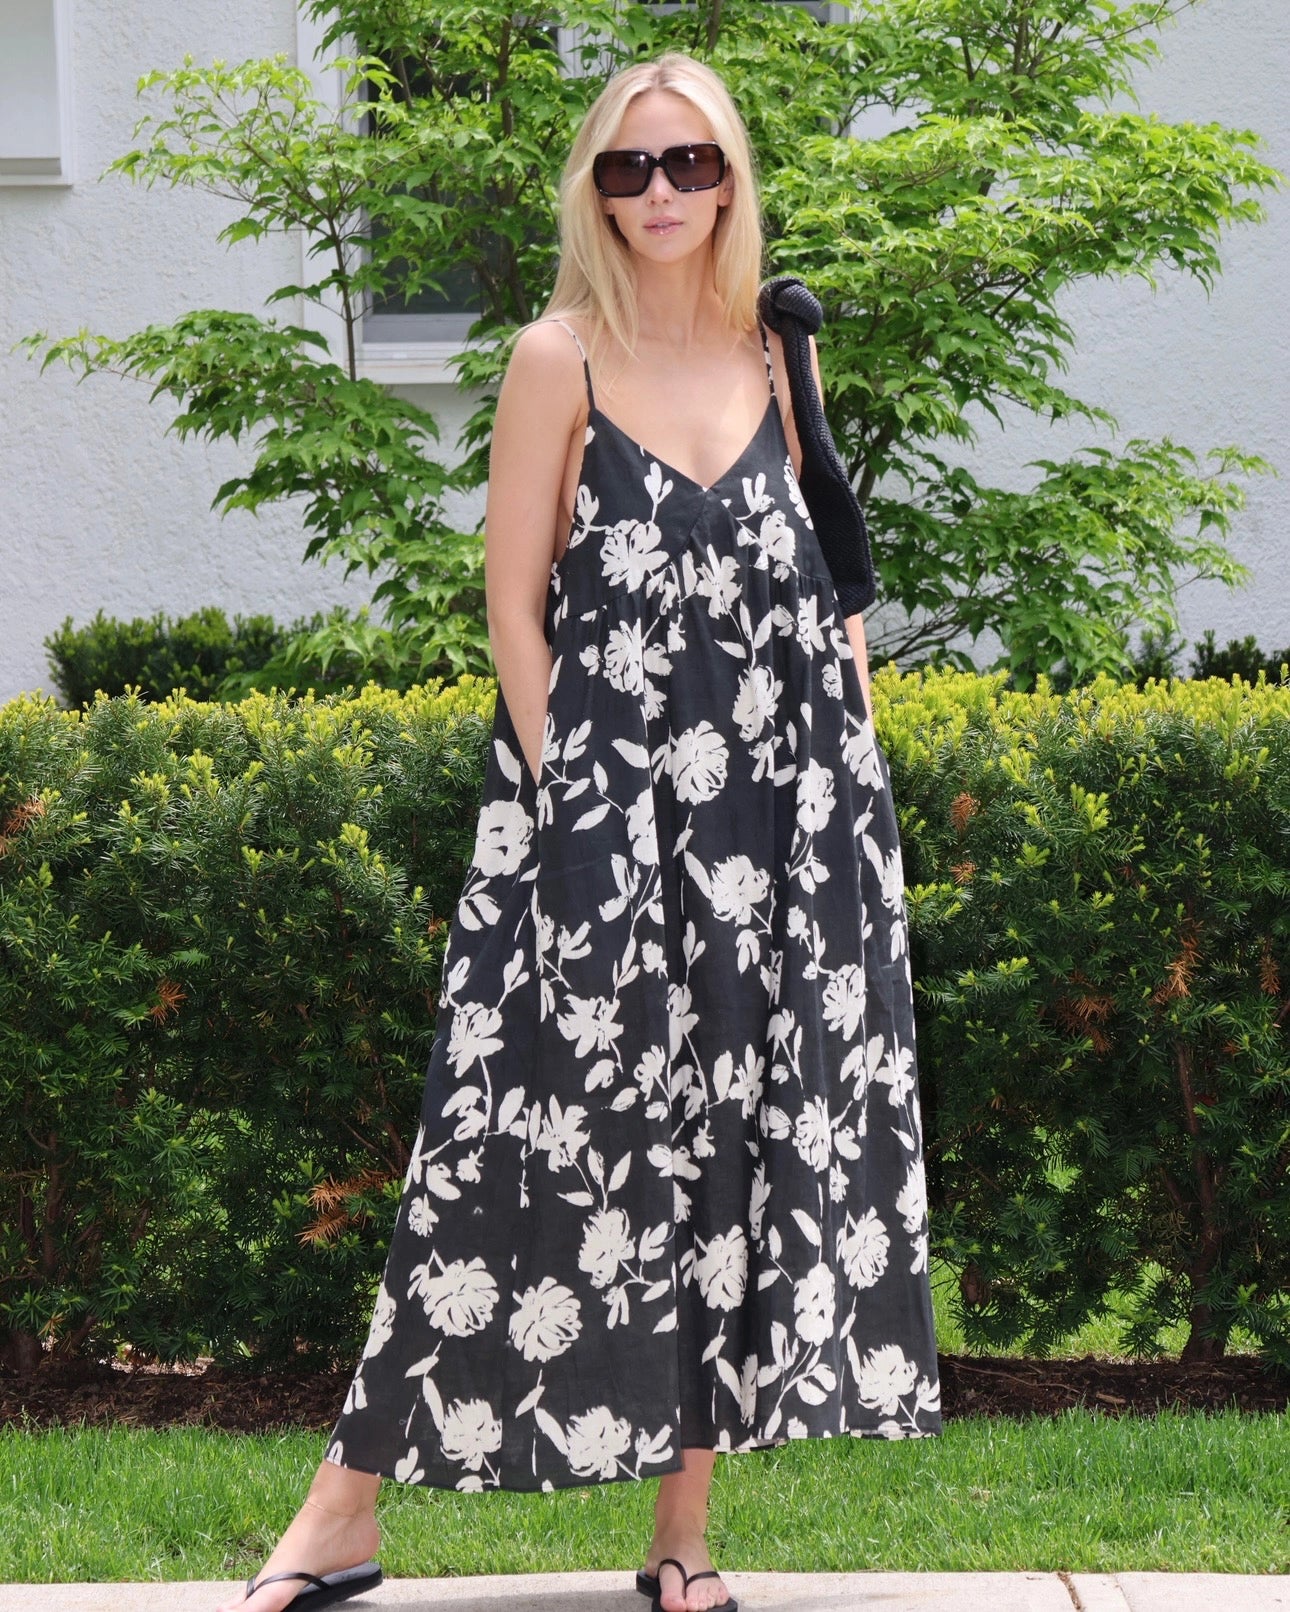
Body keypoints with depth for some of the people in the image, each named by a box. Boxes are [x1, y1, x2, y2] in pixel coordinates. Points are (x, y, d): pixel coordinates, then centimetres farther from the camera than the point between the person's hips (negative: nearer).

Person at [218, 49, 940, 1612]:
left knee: (738, 1150, 5)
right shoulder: (561, 358, -3)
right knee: (536, 1146, -7)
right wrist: (578, 807, -11)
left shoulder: (776, 359, 10)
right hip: (599, 798, -4)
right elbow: (515, 603, -5)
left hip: (767, 810, 4)